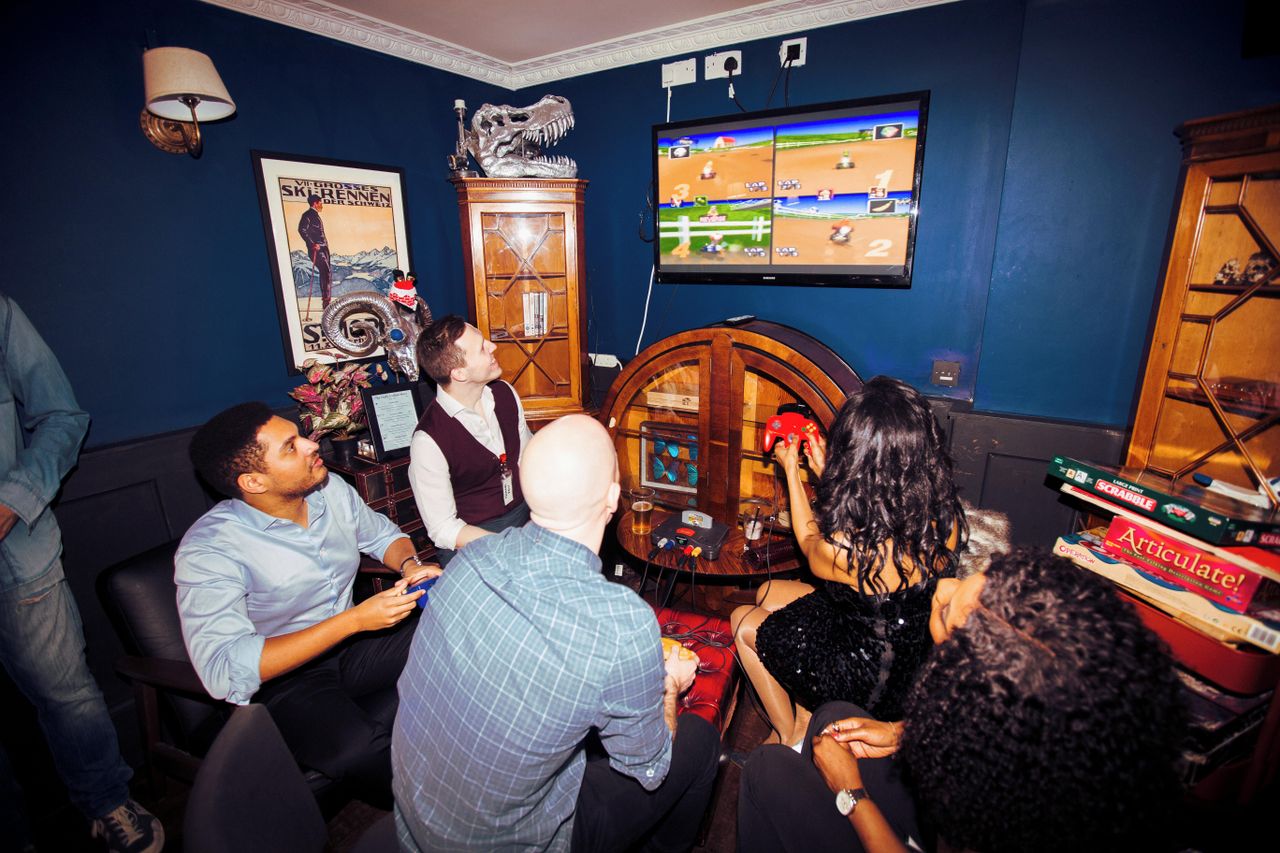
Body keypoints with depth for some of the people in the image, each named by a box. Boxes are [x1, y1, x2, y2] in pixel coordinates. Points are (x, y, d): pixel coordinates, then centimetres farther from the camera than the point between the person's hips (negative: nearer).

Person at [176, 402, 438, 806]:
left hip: (348, 638, 5)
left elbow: (383, 534, 11)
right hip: (281, 673, -4)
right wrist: (355, 619, -35)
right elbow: (224, 672, -31)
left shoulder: (331, 489, -6)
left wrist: (410, 565, -12)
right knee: (358, 751, -33)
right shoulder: (207, 549, -22)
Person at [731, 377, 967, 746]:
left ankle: (789, 734, 34)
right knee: (768, 593, 18)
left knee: (744, 620, 15)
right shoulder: (945, 518, -19)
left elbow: (810, 547, -9)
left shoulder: (844, 548, -37)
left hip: (867, 682, -6)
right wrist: (824, 472, 5)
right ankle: (805, 712, 33)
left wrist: (791, 469, 0)